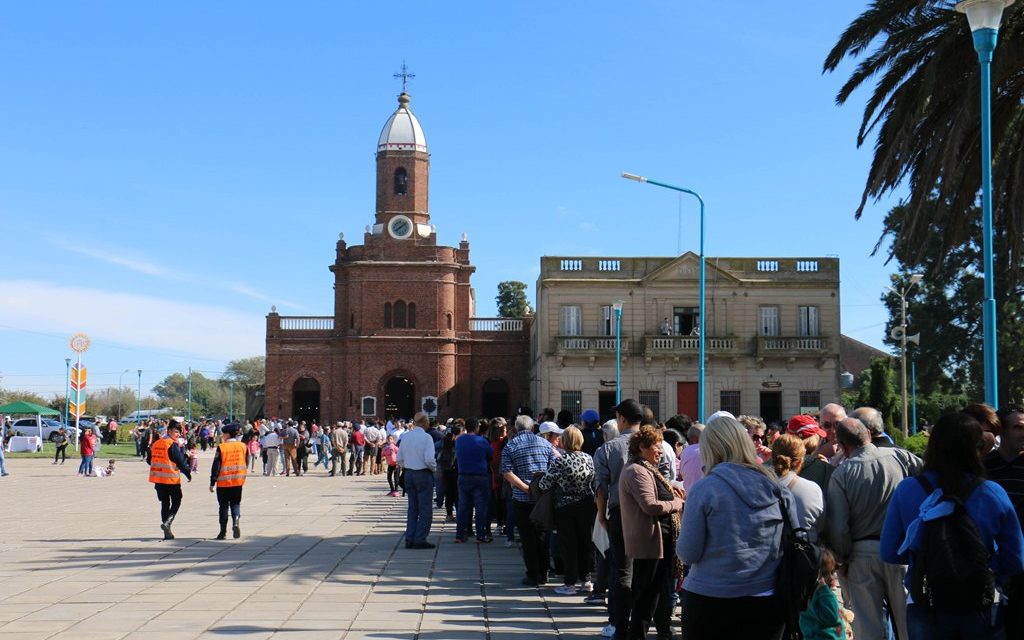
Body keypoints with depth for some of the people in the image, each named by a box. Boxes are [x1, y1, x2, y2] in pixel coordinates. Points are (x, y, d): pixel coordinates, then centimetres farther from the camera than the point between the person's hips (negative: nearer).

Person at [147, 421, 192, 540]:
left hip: (158, 478, 6)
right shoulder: (173, 445, -12)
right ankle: (167, 522, -15)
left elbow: (149, 460, 16)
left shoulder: (155, 443, 9)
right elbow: (181, 461, -14)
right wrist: (188, 473, -2)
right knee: (176, 502, 8)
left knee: (164, 503, 11)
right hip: (172, 478, -6)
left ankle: (167, 533, 11)